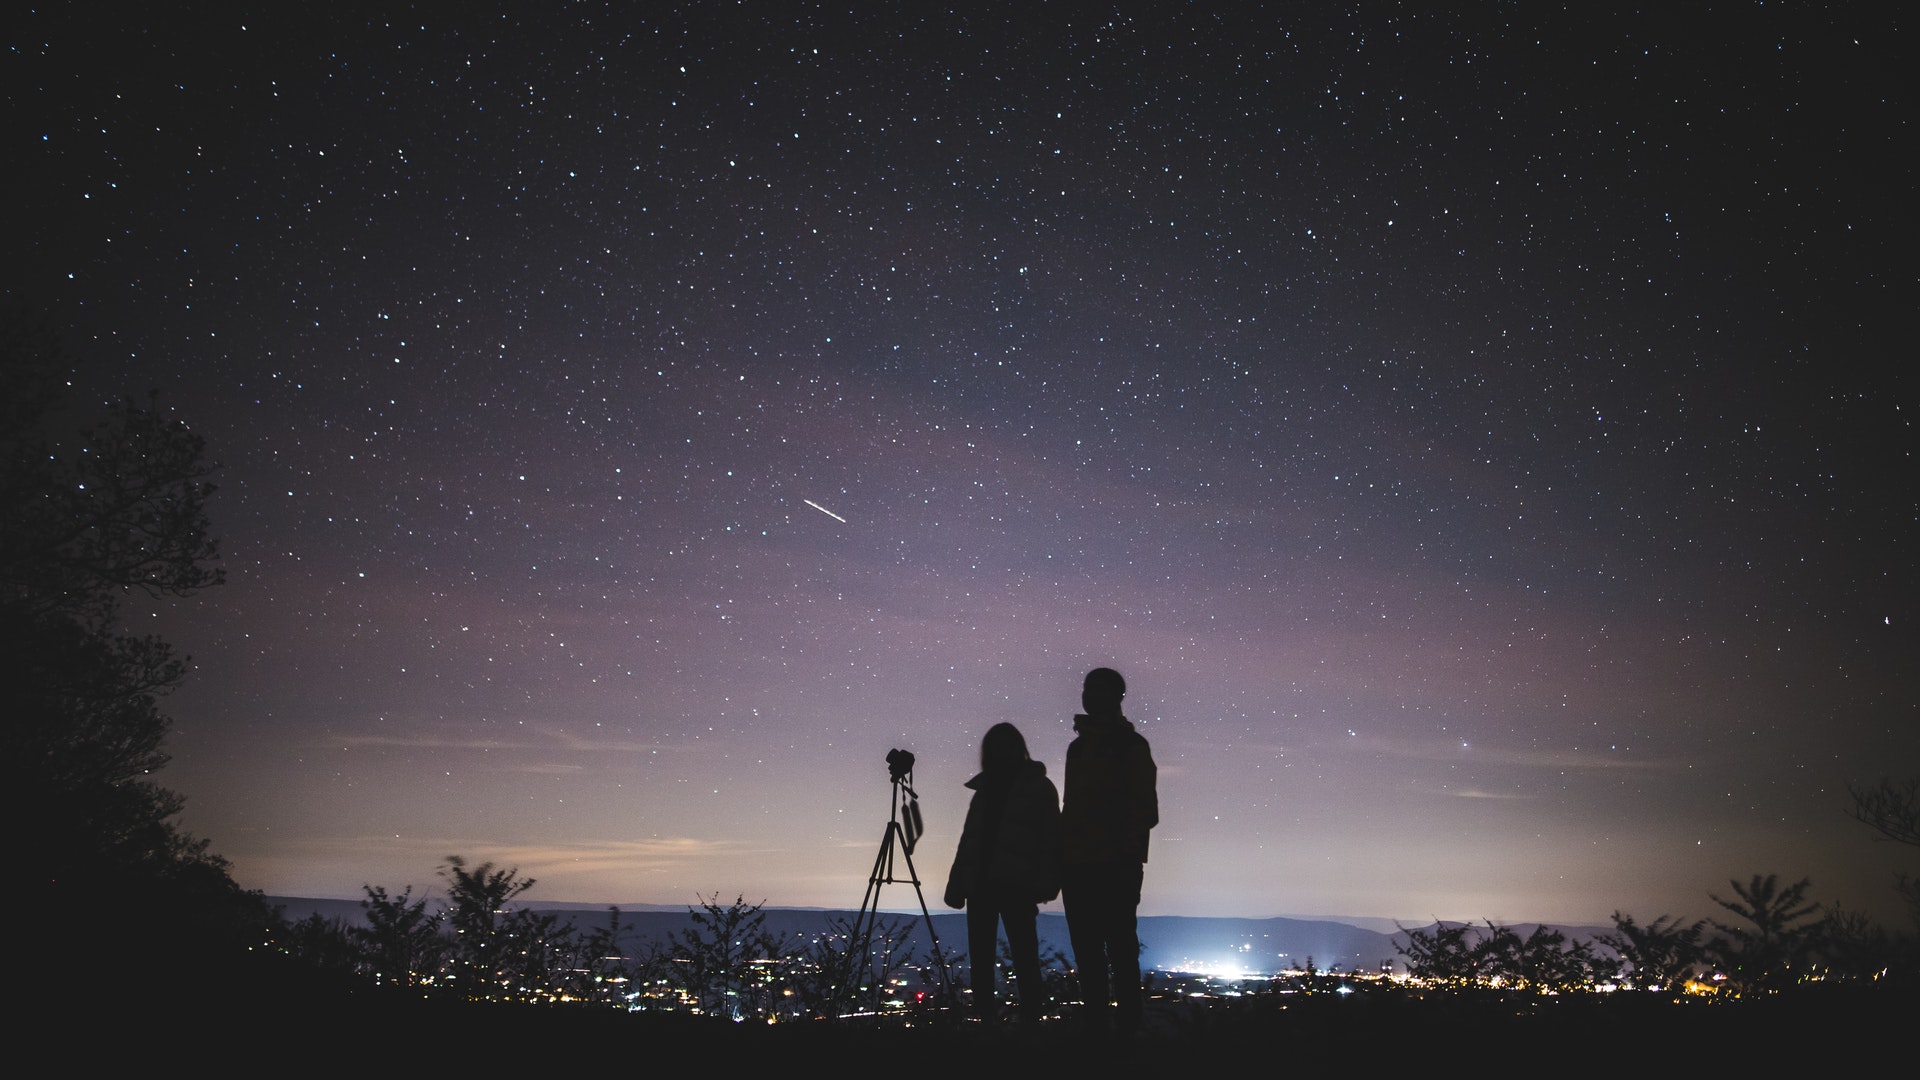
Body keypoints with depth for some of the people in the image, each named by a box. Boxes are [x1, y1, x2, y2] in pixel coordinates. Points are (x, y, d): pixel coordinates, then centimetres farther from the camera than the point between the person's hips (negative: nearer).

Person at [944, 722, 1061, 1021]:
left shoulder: (1038, 788, 2)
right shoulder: (984, 789, 16)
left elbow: (1050, 837, -6)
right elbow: (969, 840, 15)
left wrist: (1045, 882, -18)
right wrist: (956, 886, 8)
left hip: (1016, 885, -5)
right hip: (980, 883, 5)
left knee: (1024, 956, -5)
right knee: (980, 958, 6)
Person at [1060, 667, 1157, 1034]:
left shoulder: (1130, 745, -1)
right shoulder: (1079, 746, 18)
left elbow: (1145, 810, -7)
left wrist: (1127, 853, -19)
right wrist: (1062, 857, 10)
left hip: (1116, 867, -6)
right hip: (1077, 865, 7)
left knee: (1120, 951, -6)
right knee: (1087, 953, 8)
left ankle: (1127, 1026, -3)